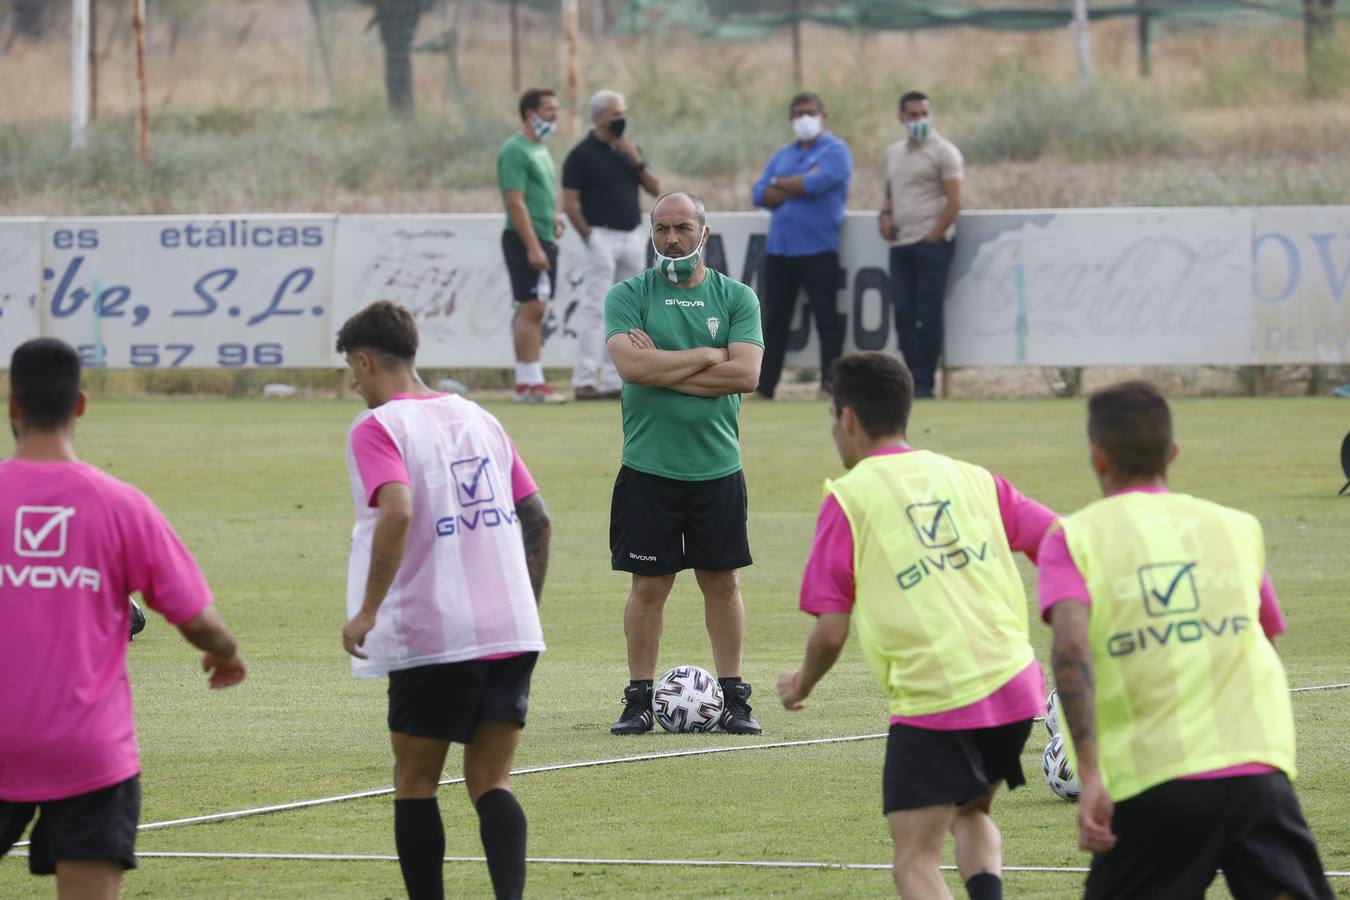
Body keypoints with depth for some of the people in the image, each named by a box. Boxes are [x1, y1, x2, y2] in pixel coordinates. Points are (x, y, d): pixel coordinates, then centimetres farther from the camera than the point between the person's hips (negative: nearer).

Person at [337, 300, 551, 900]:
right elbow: (537, 518, 16)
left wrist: (367, 611, -19)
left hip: (430, 639, -5)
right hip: (512, 634, 5)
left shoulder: (376, 428, -6)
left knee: (415, 783, 10)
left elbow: (398, 513, -23)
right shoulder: (476, 418, 14)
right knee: (490, 784, 6)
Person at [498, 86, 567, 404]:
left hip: (544, 239, 10)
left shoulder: (540, 150, 18)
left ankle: (531, 381, 10)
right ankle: (529, 383, -12)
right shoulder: (515, 151, -11)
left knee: (535, 312, 9)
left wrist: (555, 217, 11)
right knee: (531, 308, -11)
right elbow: (515, 201, -18)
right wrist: (533, 247, -23)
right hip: (525, 239, -10)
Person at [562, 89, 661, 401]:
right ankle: (583, 382, -10)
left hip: (634, 236, 7)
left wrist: (637, 161, -7)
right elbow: (570, 203, -8)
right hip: (603, 237, -6)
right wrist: (589, 237, -13)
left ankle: (613, 380, 12)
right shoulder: (582, 154, -5)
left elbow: (655, 189, 7)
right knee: (597, 308, -9)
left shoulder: (630, 150, 14)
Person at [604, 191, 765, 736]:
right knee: (648, 585, 1)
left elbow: (745, 374, -9)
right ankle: (640, 699, 8)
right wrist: (707, 356, -9)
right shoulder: (628, 296, 2)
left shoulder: (736, 298, 4)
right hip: (647, 469, -1)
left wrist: (663, 370, -10)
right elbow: (631, 365, -15)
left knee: (722, 582, 6)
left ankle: (733, 697, 13)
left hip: (718, 467, 1)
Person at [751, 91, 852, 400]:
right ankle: (764, 384, 9)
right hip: (779, 249, 6)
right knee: (775, 319, 7)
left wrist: (779, 184, -2)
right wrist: (799, 187, -9)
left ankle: (830, 383, 0)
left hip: (818, 249, -6)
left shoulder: (835, 151, 0)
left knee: (827, 319, -3)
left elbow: (817, 182, -17)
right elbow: (760, 195, 5)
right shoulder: (781, 156, 17)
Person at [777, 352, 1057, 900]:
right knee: (970, 813, 29)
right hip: (1013, 686, 6)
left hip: (931, 700, -6)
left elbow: (831, 633, -2)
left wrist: (800, 687, 18)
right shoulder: (971, 479, 13)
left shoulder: (848, 499, 0)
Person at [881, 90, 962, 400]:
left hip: (932, 243, -6)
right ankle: (913, 377, 8)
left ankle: (924, 383, -2)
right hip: (901, 244, 6)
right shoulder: (894, 153, 18)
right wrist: (886, 214, 6)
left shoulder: (943, 152, -3)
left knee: (928, 314, -6)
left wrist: (933, 237, -13)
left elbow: (954, 201, -9)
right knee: (903, 313, 2)